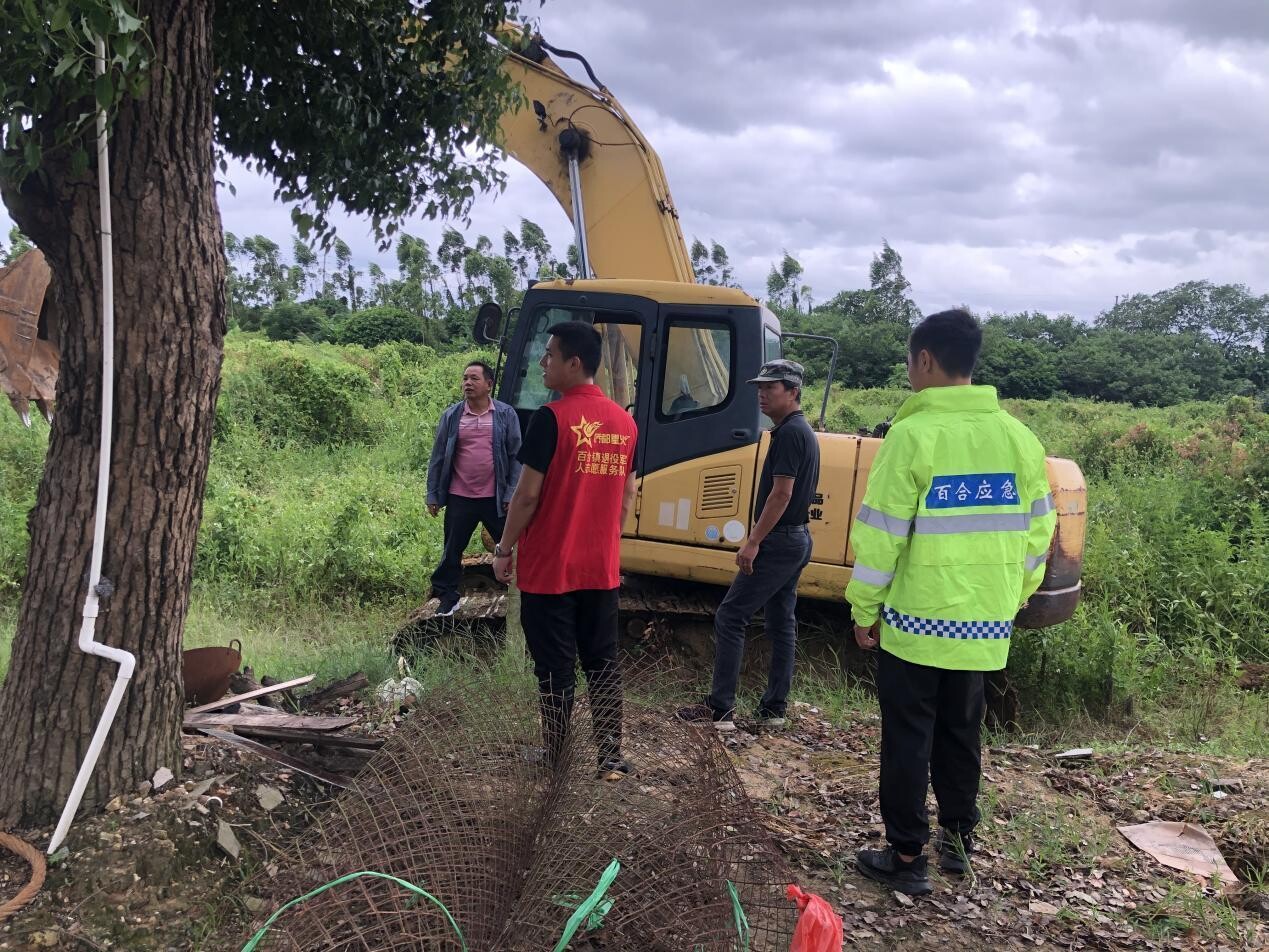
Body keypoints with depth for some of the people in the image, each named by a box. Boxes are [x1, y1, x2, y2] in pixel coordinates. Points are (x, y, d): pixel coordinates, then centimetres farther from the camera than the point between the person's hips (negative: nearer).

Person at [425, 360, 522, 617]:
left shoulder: (506, 415, -2)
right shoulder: (451, 416, 3)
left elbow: (515, 456, -1)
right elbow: (438, 458, 6)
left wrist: (511, 494, -6)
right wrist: (433, 495, 4)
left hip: (495, 498, -1)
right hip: (460, 499, 2)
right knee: (452, 550, 11)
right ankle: (447, 597, 25)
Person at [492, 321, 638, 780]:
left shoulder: (551, 418, -16)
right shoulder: (624, 421, 4)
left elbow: (528, 494, -15)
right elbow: (627, 497, 11)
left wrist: (504, 550, -3)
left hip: (548, 569, -5)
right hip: (602, 569, 6)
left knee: (555, 667, 6)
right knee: (602, 662, 14)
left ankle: (555, 761, 17)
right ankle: (610, 756, 15)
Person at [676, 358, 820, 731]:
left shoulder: (789, 434, -16)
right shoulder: (805, 432, 15)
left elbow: (781, 493, -21)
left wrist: (753, 541, -21)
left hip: (777, 542, -10)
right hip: (797, 540, 10)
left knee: (730, 617, -7)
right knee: (782, 623, 11)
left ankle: (720, 708, -5)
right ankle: (774, 708, 16)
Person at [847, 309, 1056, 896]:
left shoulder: (913, 435, -15)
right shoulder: (1019, 438, 2)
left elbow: (880, 536, -14)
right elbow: (1036, 534, 7)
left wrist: (864, 611, -3)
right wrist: (1009, 601, 18)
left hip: (917, 621, -5)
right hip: (986, 627, 5)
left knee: (908, 739, 8)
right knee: (961, 731, 21)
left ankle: (907, 858, 16)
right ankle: (958, 837, 33)